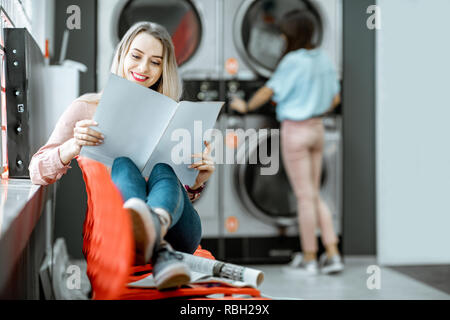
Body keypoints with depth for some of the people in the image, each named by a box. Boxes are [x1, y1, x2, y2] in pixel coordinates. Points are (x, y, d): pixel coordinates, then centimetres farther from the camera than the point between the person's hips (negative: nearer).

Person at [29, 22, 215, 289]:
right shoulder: (86, 108, 13)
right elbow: (37, 172, 4)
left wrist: (199, 180, -5)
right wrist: (73, 147, -17)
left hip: (175, 230, 1)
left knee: (163, 169, -28)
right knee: (122, 164, -29)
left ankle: (156, 223, -65)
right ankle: (160, 251, -60)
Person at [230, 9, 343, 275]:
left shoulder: (293, 61, -16)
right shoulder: (324, 59, 6)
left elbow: (268, 92, -12)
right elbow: (335, 98, 11)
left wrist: (245, 106, 5)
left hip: (295, 131, -7)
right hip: (316, 129, 7)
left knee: (305, 196, 0)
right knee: (314, 195, 14)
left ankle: (309, 259, 10)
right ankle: (333, 255, 10)